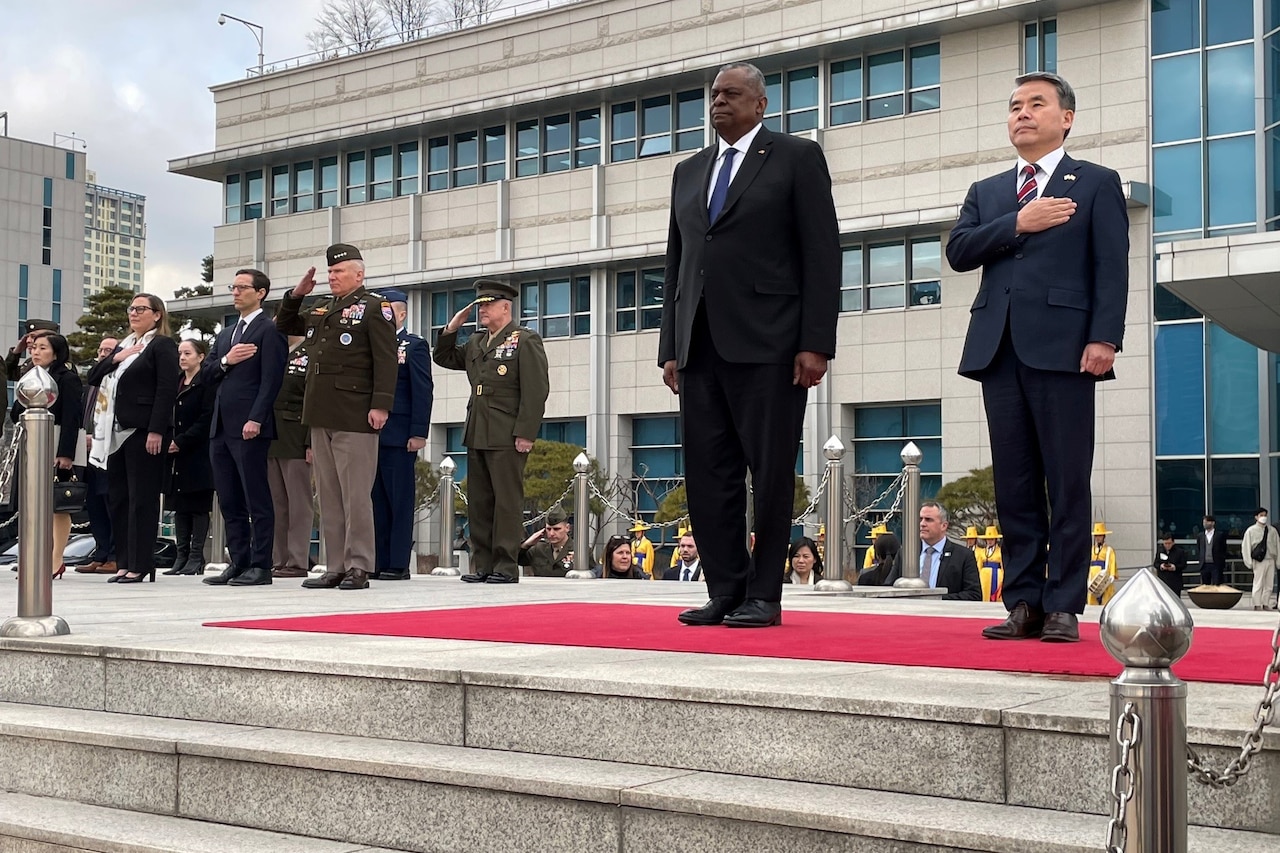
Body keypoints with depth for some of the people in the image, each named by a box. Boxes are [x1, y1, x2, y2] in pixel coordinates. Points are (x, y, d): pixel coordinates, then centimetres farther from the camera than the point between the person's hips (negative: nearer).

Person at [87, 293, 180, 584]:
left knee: (142, 499, -5)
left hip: (144, 432, -8)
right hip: (117, 432, 8)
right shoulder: (123, 346, 22)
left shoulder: (162, 345, -3)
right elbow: (93, 378, 16)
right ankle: (124, 563, 13)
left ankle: (141, 565, -2)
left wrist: (156, 431, -20)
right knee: (117, 497, 8)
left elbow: (167, 389, -13)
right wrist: (114, 359, -1)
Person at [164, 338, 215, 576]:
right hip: (176, 455, 7)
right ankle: (182, 557, 12)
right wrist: (167, 441, 0)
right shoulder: (175, 383, 16)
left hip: (198, 456, -7)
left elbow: (206, 419, -13)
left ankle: (196, 558, 0)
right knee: (179, 507, 8)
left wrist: (181, 442, -16)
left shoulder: (206, 383, -6)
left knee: (198, 507, -3)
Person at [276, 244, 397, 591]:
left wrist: (381, 405, -19)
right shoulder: (320, 309, 19)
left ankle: (358, 568, 0)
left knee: (355, 495, -5)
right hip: (321, 416, 8)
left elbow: (385, 360, -11)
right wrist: (295, 295, 15)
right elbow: (284, 325, 32)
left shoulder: (374, 307, -3)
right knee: (328, 496, 9)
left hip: (354, 418, -8)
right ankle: (336, 567, 14)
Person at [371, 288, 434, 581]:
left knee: (400, 500, -3)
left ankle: (398, 564, -2)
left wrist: (418, 433, -14)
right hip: (371, 434, 6)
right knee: (378, 500, 6)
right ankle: (379, 562, 10)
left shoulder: (414, 346, 1)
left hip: (399, 436, -6)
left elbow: (423, 391, -7)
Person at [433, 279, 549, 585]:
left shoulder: (525, 340, -2)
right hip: (477, 434, 7)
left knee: (507, 500, -4)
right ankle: (482, 565, 13)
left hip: (507, 437, -7)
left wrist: (526, 433, -16)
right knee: (479, 502, 7)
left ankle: (506, 566, -1)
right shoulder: (476, 342, 19)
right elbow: (444, 358, 30)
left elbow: (536, 390, -9)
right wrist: (452, 328, 14)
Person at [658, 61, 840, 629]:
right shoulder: (688, 172, 21)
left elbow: (822, 255, -3)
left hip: (768, 344, -5)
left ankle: (763, 596, 5)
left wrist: (816, 342, -11)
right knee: (708, 475, 3)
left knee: (770, 474, -2)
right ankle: (725, 591, 11)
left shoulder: (797, 157, 4)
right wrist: (670, 347, 10)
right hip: (700, 345, 5)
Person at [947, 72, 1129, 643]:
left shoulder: (1096, 184, 10)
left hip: (1062, 348, -4)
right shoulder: (986, 192, 22)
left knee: (1068, 484, -3)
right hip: (999, 349, 4)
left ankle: (1064, 607, 0)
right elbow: (958, 252, 7)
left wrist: (1104, 338, -12)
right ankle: (1024, 602, 8)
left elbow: (1111, 268, 0)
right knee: (1014, 484, 4)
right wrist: (1017, 223, -5)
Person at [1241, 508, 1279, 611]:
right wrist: (1249, 563, -5)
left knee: (1268, 585, 6)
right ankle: (1257, 605, 0)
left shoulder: (1272, 531, 8)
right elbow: (1246, 547, -1)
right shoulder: (1251, 531, -1)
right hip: (1259, 561, -4)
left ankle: (1266, 604, 13)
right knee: (1258, 584, -4)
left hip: (1271, 560, 4)